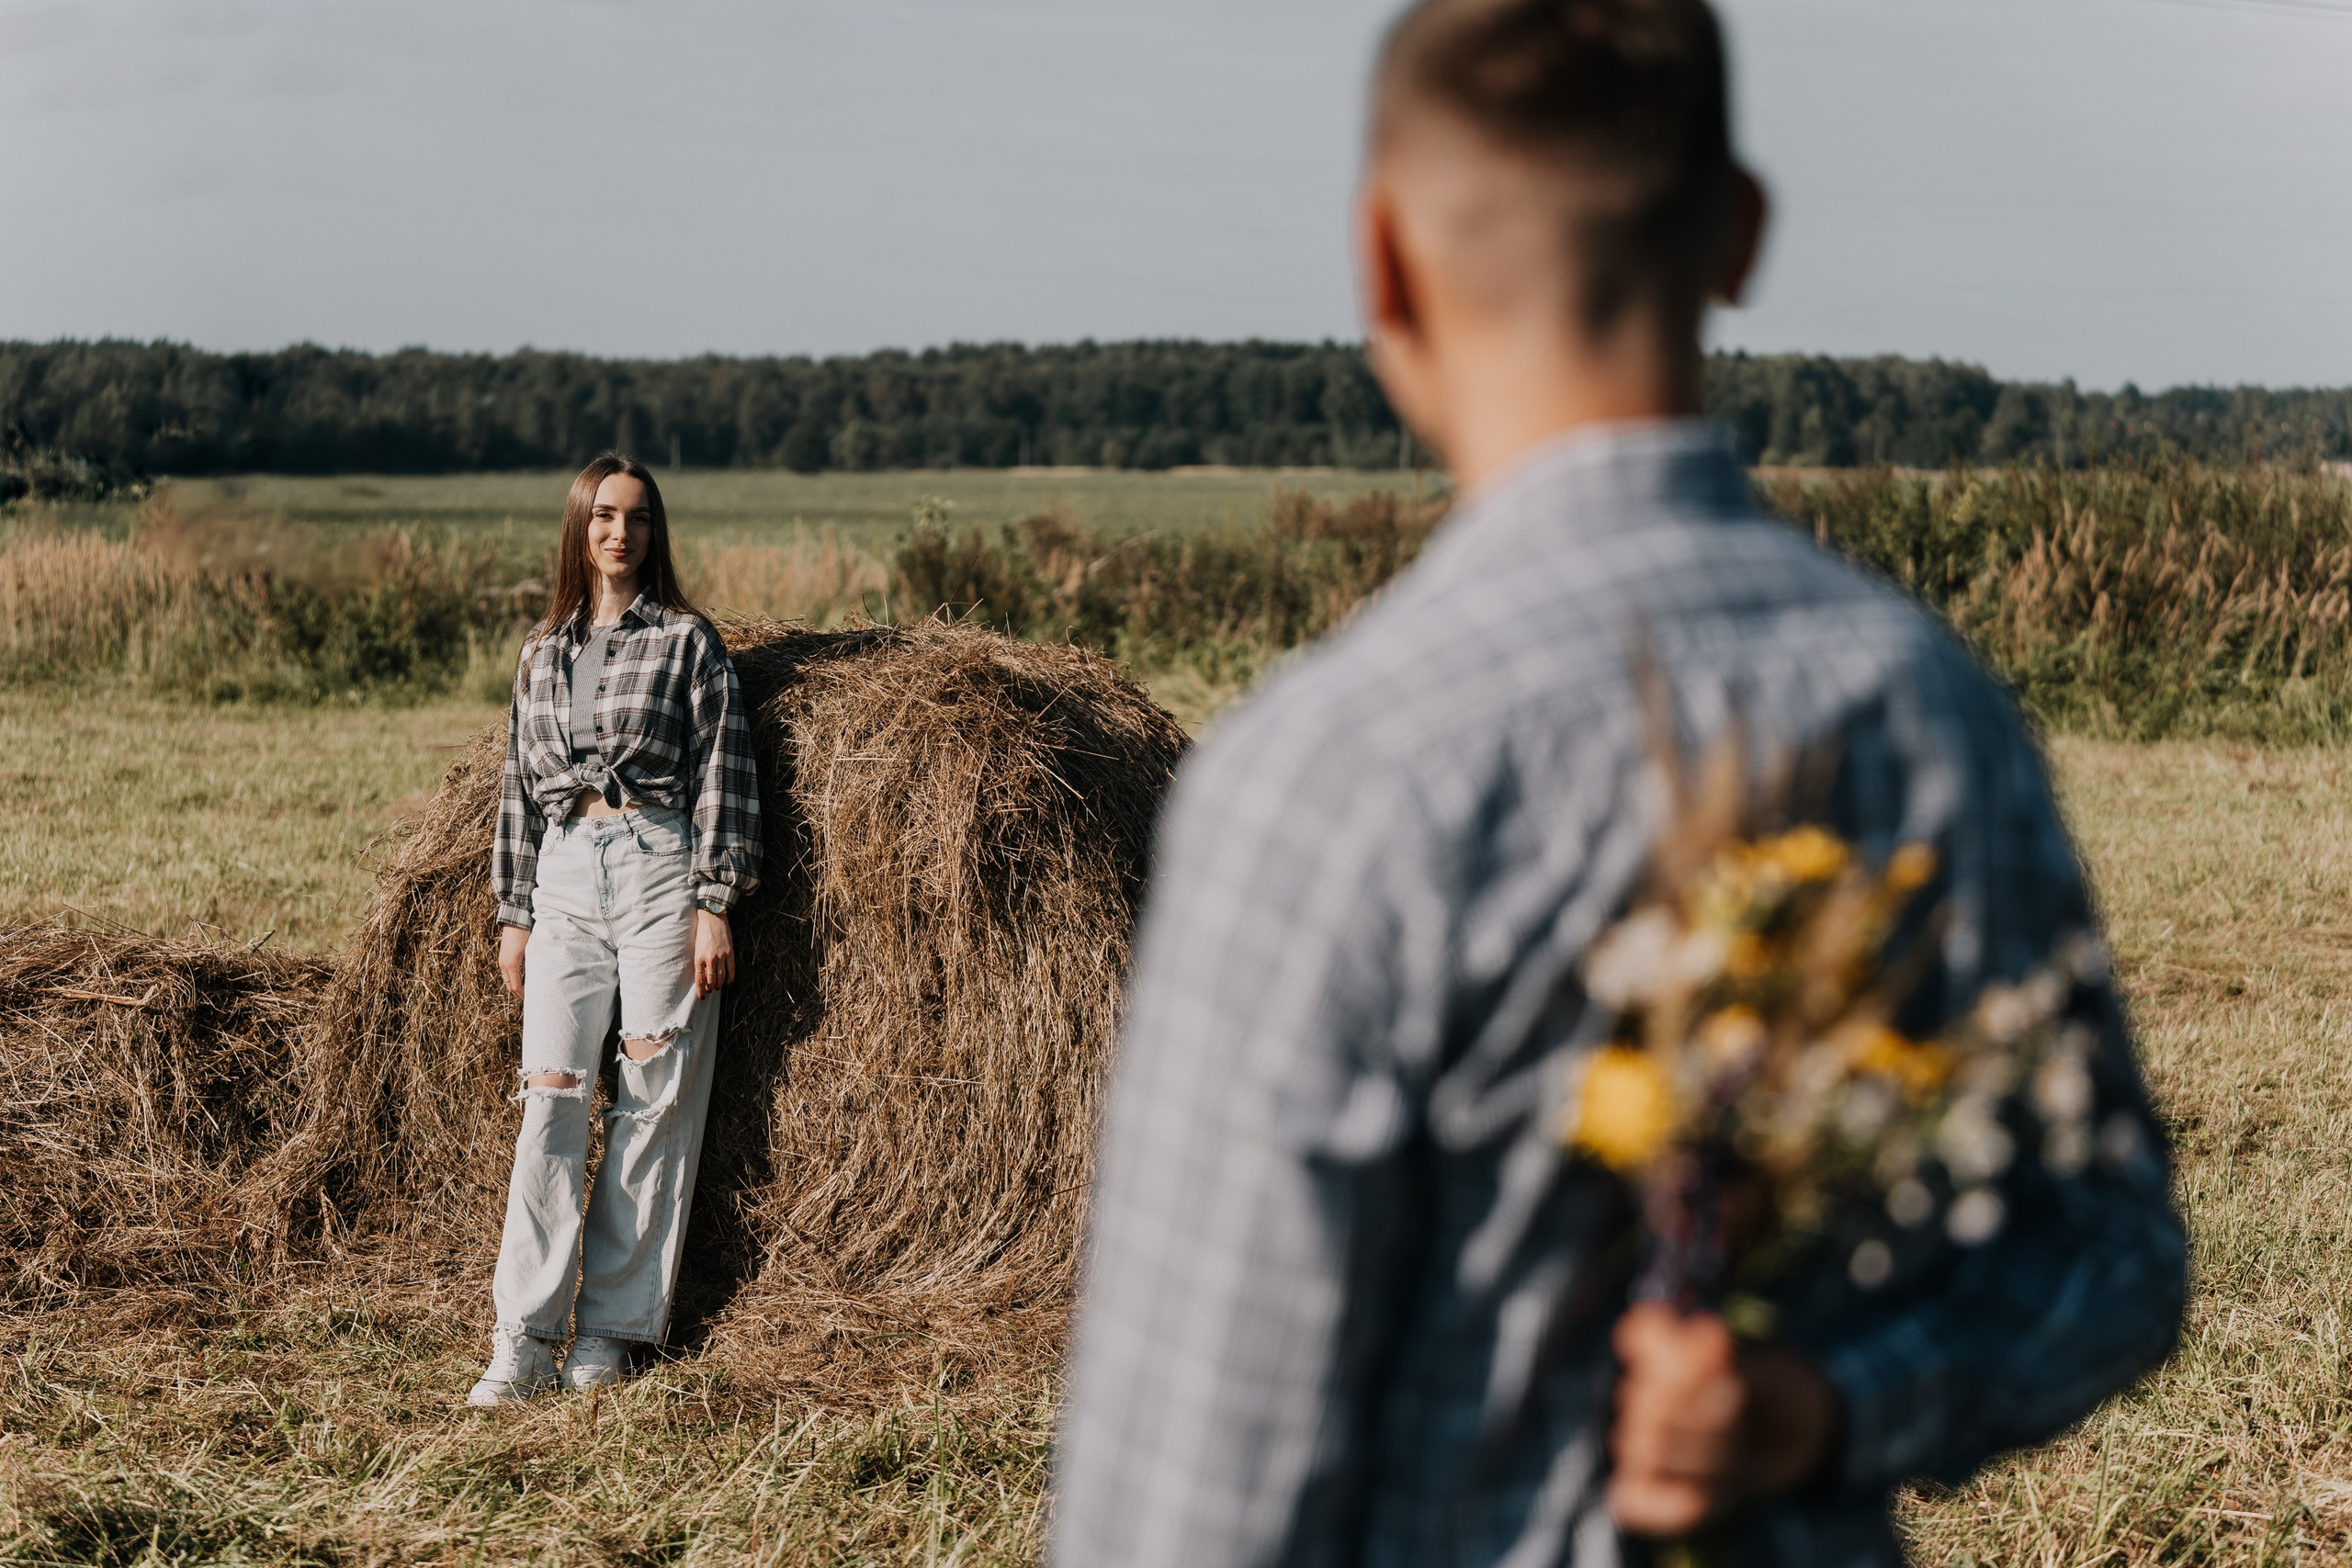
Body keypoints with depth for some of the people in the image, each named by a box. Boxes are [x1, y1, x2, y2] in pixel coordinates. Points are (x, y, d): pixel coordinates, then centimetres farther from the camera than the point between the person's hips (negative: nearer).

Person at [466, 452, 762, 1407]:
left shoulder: (686, 640, 2)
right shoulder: (542, 655, 14)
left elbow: (723, 774, -3)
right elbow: (520, 787, 17)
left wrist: (714, 903, -10)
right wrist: (512, 913, 12)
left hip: (659, 866, -3)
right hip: (564, 875, 3)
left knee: (654, 1103, -2)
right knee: (552, 1097, -4)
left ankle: (610, 1328, 7)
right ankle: (523, 1338, -5)